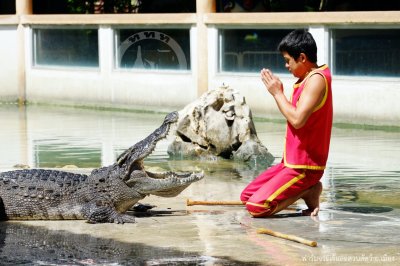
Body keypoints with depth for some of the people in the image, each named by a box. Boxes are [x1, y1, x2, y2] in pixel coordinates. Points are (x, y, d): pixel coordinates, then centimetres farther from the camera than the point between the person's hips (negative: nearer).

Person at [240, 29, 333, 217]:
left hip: (304, 166, -10)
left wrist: (278, 93, -15)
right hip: (291, 161, 10)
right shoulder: (307, 79, 13)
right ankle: (306, 189, 7)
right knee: (246, 197, 12)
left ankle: (309, 192, -5)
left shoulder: (317, 79, -18)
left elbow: (297, 119, -26)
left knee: (256, 207, -20)